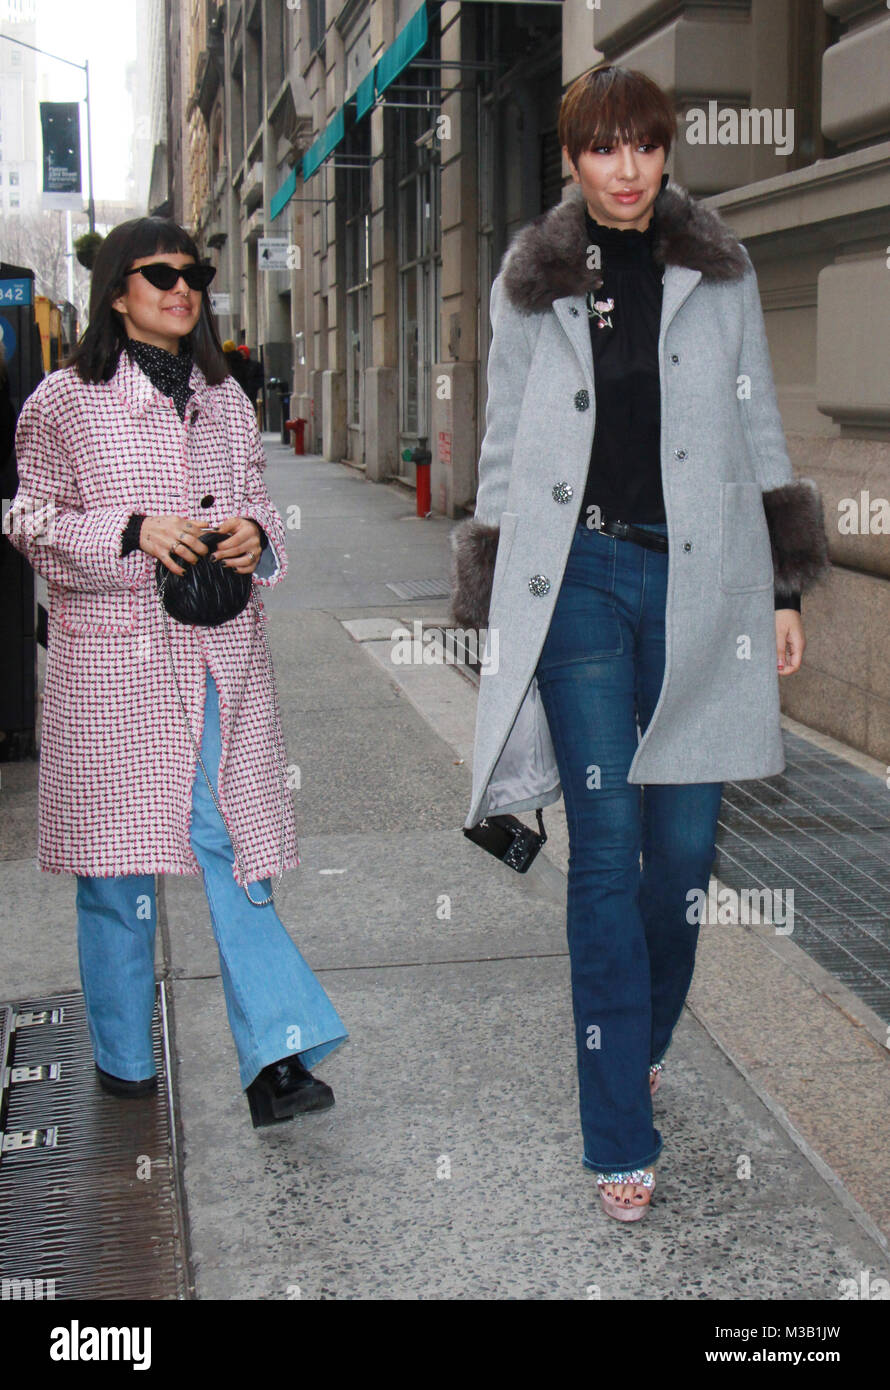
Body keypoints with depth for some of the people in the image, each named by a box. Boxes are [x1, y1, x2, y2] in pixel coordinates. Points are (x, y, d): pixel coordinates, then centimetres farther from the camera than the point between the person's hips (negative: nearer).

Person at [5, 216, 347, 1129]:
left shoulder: (224, 399, 14)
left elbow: (258, 505, 20)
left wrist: (253, 536, -4)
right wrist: (133, 529, -15)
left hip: (221, 656, 3)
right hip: (112, 657, -3)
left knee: (231, 849, -2)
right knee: (116, 860, 6)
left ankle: (276, 1055, -4)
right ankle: (122, 1056, 22)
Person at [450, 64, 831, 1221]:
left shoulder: (719, 273, 9)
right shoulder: (531, 285, 7)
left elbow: (759, 429, 11)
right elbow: (504, 444, 10)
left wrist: (785, 586, 6)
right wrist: (496, 605, 6)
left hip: (697, 577, 1)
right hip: (578, 577, -1)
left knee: (685, 842, 1)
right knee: (605, 848, -3)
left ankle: (641, 1038, 31)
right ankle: (622, 1139, 5)